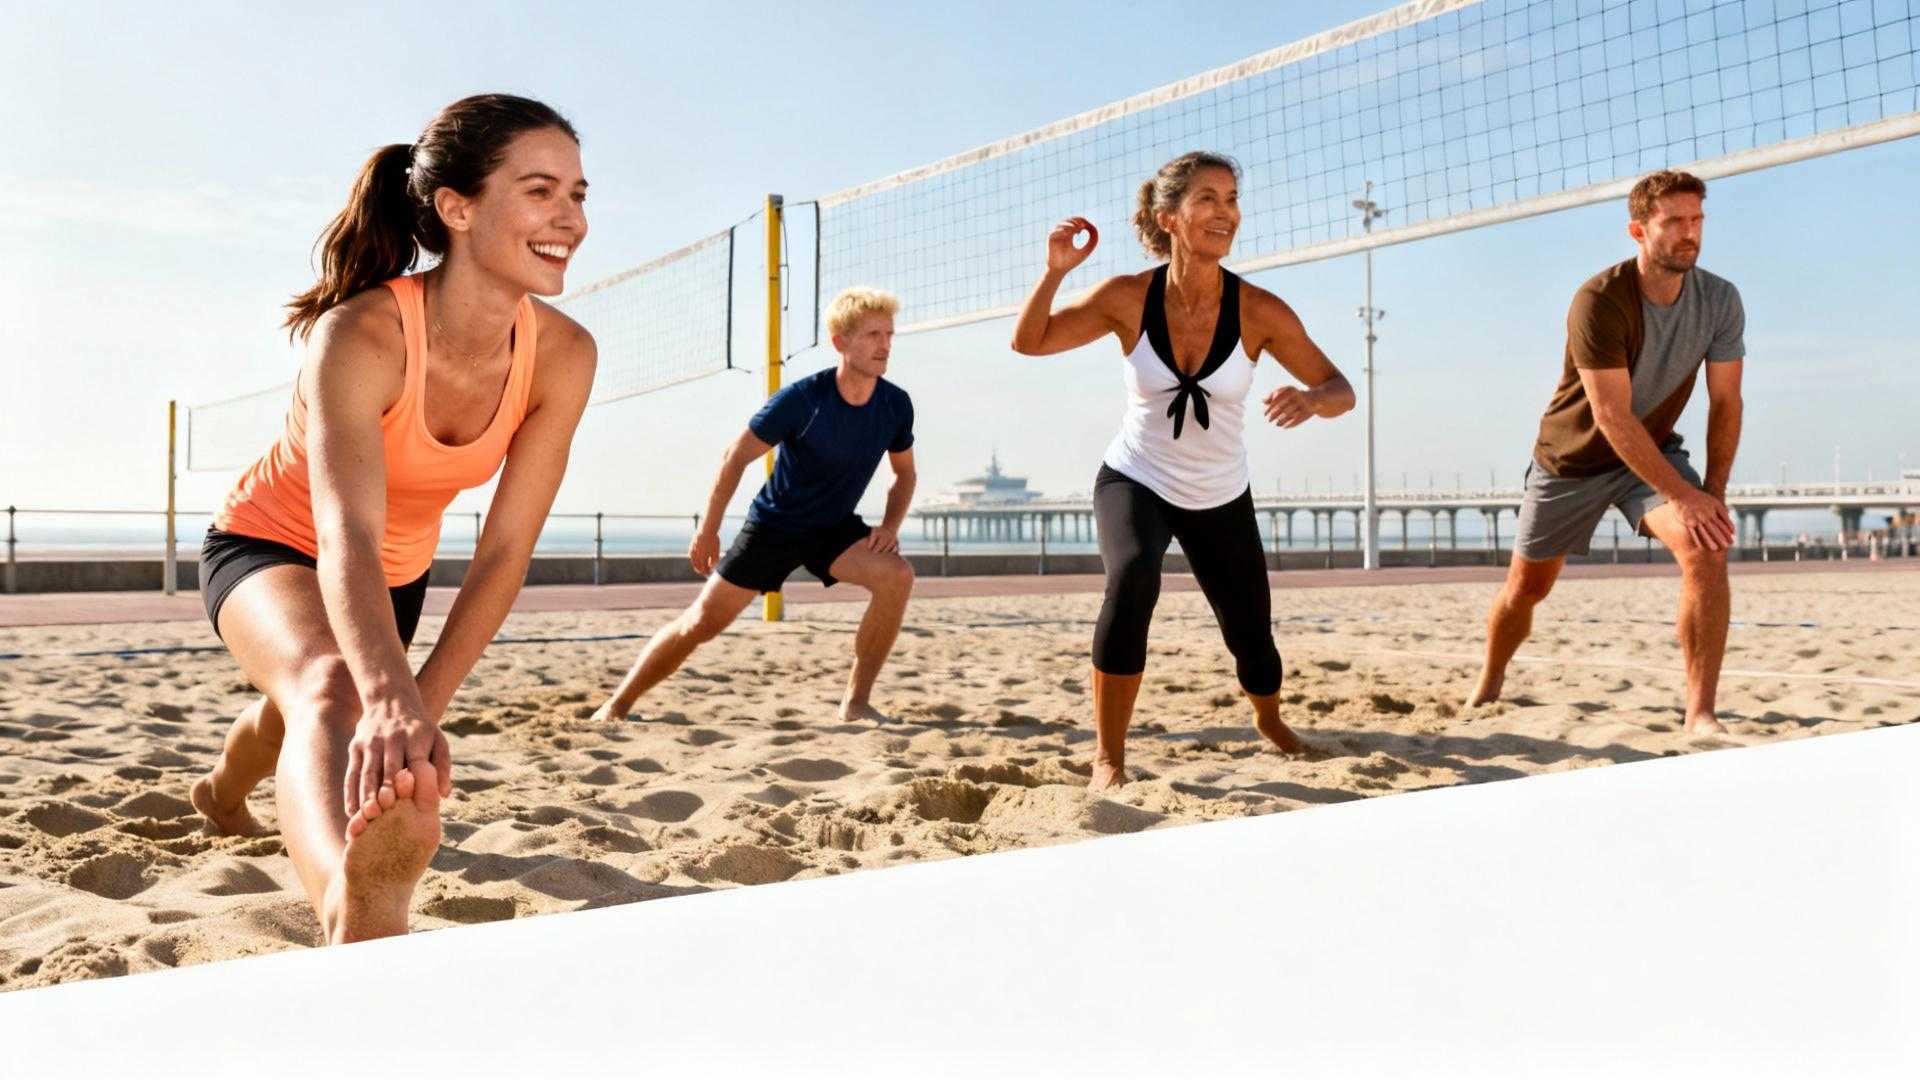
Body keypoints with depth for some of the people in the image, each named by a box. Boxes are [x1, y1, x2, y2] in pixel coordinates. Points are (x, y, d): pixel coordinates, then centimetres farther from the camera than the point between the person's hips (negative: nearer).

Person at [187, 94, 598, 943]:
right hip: (270, 545, -5)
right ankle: (361, 918, -63)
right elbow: (347, 536, -51)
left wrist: (423, 705, -26)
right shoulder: (358, 337, -36)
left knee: (298, 718, 30)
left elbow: (504, 552, -21)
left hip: (399, 574, 5)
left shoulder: (562, 356, -24)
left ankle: (222, 794, 65)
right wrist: (391, 702, -67)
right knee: (330, 689, -38)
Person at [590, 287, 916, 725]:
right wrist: (707, 532, -10)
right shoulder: (801, 399, -22)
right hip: (773, 524, -3)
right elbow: (736, 458, -12)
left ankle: (856, 702, -13)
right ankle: (617, 705, 16)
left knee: (897, 577, -25)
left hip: (835, 528, 3)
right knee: (702, 623, -3)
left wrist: (891, 525, -11)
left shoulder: (896, 405, -11)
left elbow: (905, 475, 7)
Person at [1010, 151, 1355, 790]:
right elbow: (1029, 342, -8)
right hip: (1134, 480, -2)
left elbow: (1340, 389, -11)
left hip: (1221, 497, 2)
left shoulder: (1259, 311, -17)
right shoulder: (1129, 297, -16)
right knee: (1132, 577, -33)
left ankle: (1270, 722, 46)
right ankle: (1108, 759, -21)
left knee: (1251, 634, 8)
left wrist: (1310, 400, -35)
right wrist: (1056, 271, -25)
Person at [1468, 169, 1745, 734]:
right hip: (1571, 458, -3)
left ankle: (1701, 714, -19)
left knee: (1707, 551, -25)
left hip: (1654, 452, 3)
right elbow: (1612, 418, -30)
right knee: (1526, 586, 9)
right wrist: (1682, 495, -32)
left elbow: (1725, 402, -7)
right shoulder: (1599, 301, -27)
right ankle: (1487, 689, 37)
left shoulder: (1720, 300, -13)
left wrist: (1714, 490, -18)